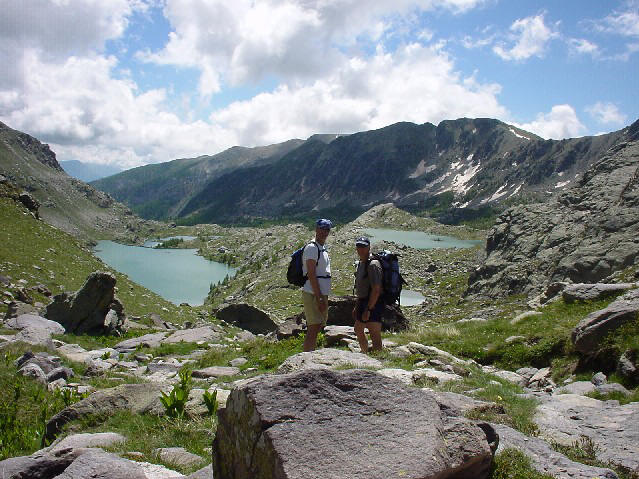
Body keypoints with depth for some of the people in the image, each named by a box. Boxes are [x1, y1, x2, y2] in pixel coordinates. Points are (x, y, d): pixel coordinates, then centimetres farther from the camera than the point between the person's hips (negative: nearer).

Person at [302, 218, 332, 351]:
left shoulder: (323, 249, 17)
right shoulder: (312, 248, -12)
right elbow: (311, 275, -18)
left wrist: (323, 298, 18)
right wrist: (319, 299, -20)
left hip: (322, 295, 9)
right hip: (313, 294, -9)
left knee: (316, 329, 14)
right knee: (313, 329, -10)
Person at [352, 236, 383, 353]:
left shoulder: (373, 264, -18)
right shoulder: (360, 263, 12)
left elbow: (376, 290, -23)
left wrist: (368, 309, -24)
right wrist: (357, 306, 20)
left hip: (373, 304, -11)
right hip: (362, 302, 11)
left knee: (375, 335, -8)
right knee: (358, 330, 24)